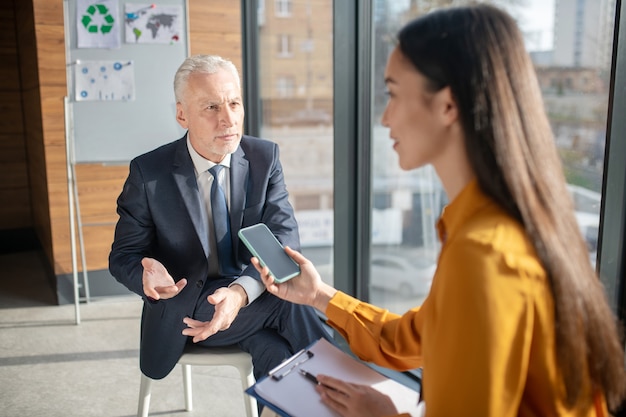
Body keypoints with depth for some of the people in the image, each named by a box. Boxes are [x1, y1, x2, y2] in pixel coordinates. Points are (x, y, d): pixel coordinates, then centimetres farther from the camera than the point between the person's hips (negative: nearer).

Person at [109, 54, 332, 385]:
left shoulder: (265, 157, -5)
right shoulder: (148, 173, -10)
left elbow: (284, 241, -12)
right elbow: (123, 256, -3)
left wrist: (241, 292, -32)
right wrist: (147, 275, -29)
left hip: (253, 299, 3)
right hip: (181, 312, -2)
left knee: (278, 350, -30)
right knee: (289, 305, -28)